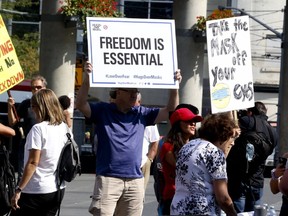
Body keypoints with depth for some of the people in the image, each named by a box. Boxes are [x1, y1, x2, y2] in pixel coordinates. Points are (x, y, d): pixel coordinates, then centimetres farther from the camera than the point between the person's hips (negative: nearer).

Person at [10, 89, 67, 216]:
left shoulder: (38, 129, -15)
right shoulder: (64, 128, 7)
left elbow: (33, 163, -17)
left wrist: (18, 190, -14)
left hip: (36, 191, -7)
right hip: (58, 189, 7)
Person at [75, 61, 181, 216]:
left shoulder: (141, 114, 13)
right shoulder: (103, 111, 3)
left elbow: (170, 111, 14)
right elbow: (81, 105, -11)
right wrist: (87, 78, -24)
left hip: (135, 180, 4)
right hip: (108, 179, -4)